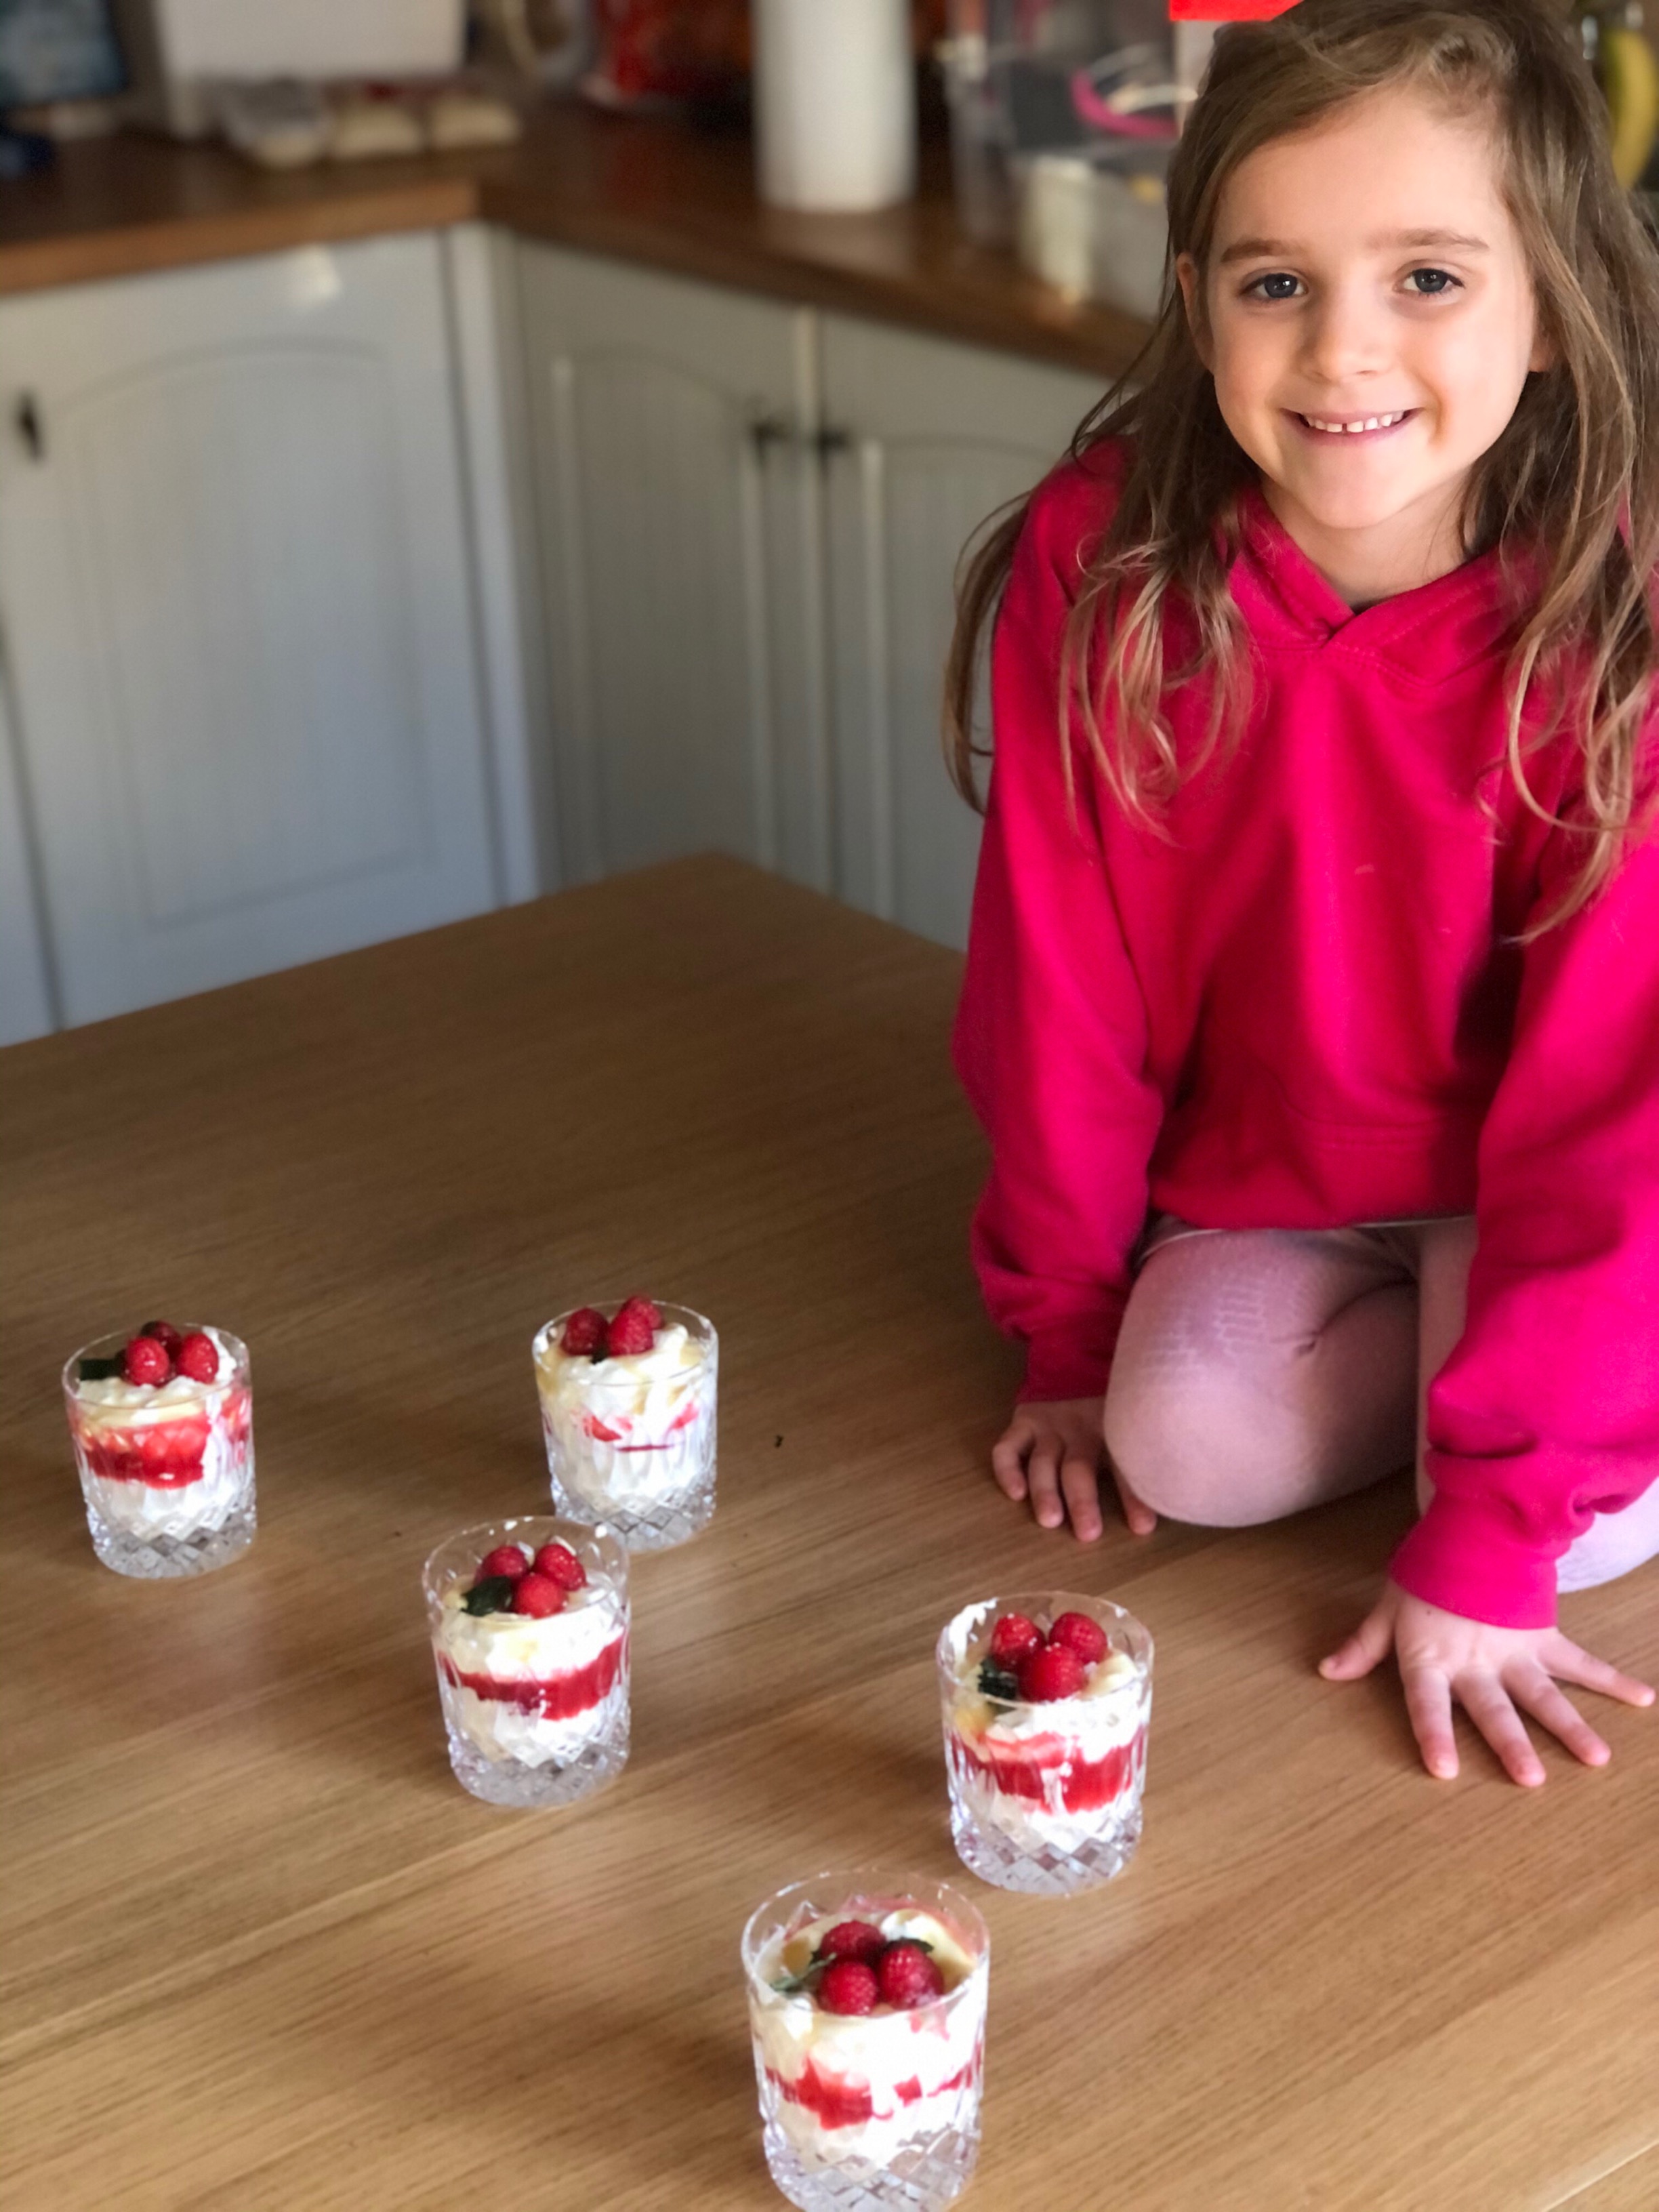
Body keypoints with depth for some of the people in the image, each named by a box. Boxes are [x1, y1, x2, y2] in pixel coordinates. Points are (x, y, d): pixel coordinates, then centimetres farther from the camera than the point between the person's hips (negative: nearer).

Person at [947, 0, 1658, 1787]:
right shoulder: (1102, 567, -21)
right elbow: (1063, 979, -10)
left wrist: (1490, 1539, -25)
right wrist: (1069, 1332, 0)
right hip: (1256, 1174, 3)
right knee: (1186, 1442, -22)